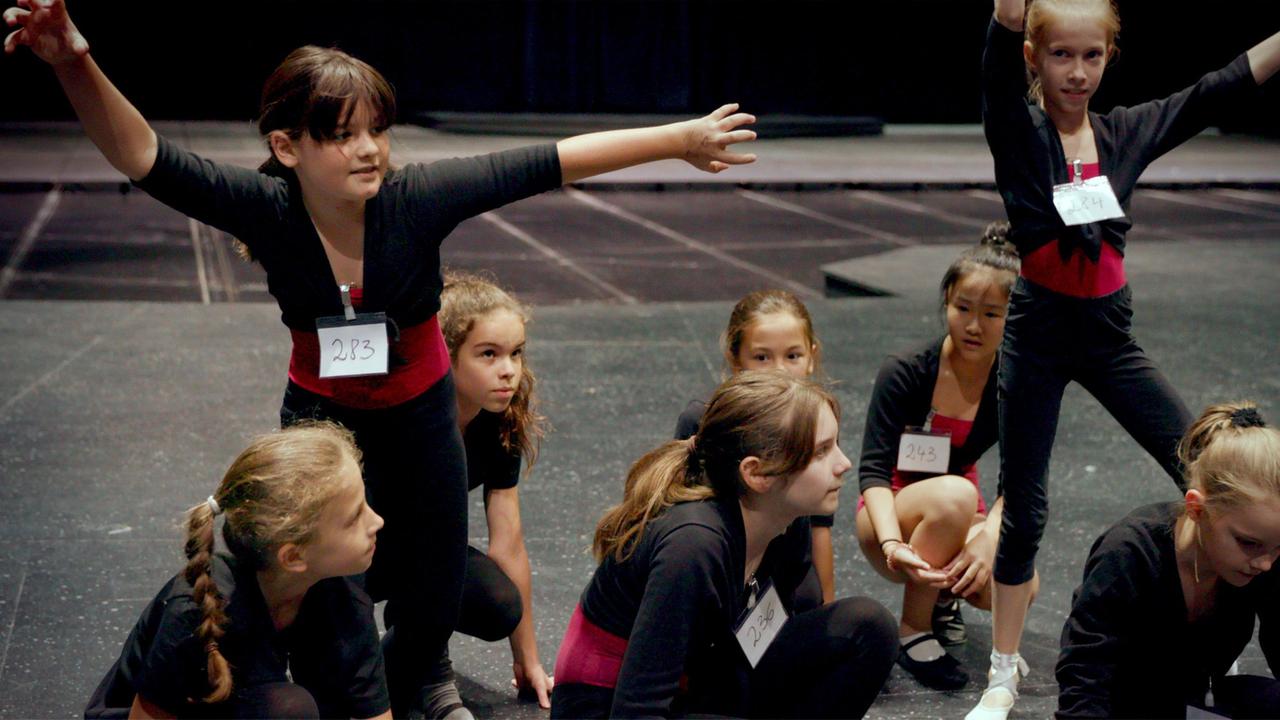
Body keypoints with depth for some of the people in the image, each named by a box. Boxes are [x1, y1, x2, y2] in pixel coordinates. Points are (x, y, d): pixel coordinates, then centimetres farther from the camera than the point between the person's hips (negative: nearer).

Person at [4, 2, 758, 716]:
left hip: (420, 411, 1)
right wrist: (77, 66, -52)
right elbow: (145, 158, -35)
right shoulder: (266, 210, -26)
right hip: (322, 412, 0)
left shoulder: (418, 198, -29)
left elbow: (551, 164, -28)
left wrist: (681, 138, -26)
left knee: (436, 596, 13)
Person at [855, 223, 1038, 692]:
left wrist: (989, 537, -36)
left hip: (961, 515, 3)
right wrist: (892, 543, -42)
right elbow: (873, 469, -23)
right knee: (953, 495, -38)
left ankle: (941, 591, 8)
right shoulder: (905, 373, -19)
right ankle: (912, 633, -18)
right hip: (891, 513, -3)